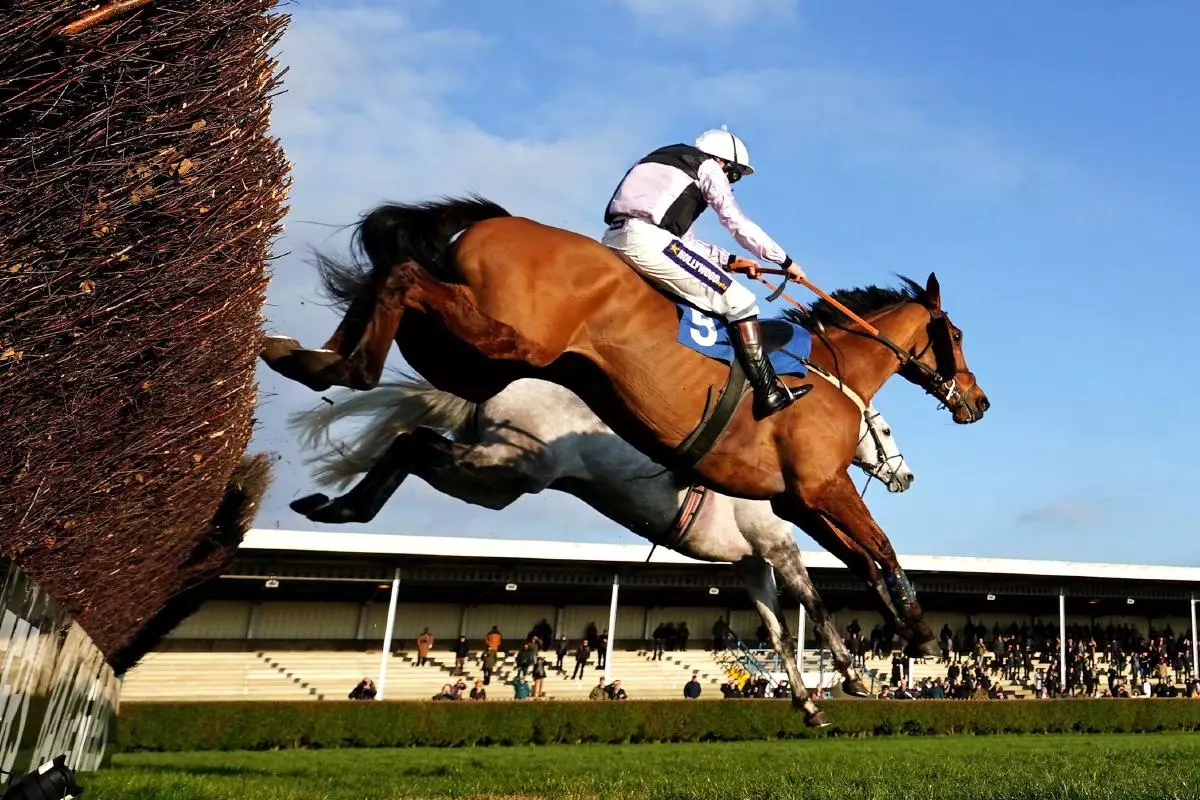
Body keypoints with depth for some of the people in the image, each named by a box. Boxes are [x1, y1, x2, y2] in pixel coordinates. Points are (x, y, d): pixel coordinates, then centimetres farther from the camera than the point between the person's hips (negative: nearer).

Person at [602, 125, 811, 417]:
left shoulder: (668, 163, 36)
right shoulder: (707, 166, 12)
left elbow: (684, 239, 34)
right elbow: (739, 225, 7)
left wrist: (730, 260, 27)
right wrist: (786, 261, 16)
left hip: (613, 240, 9)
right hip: (646, 239, -9)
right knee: (739, 302, -4)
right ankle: (769, 395, -4)